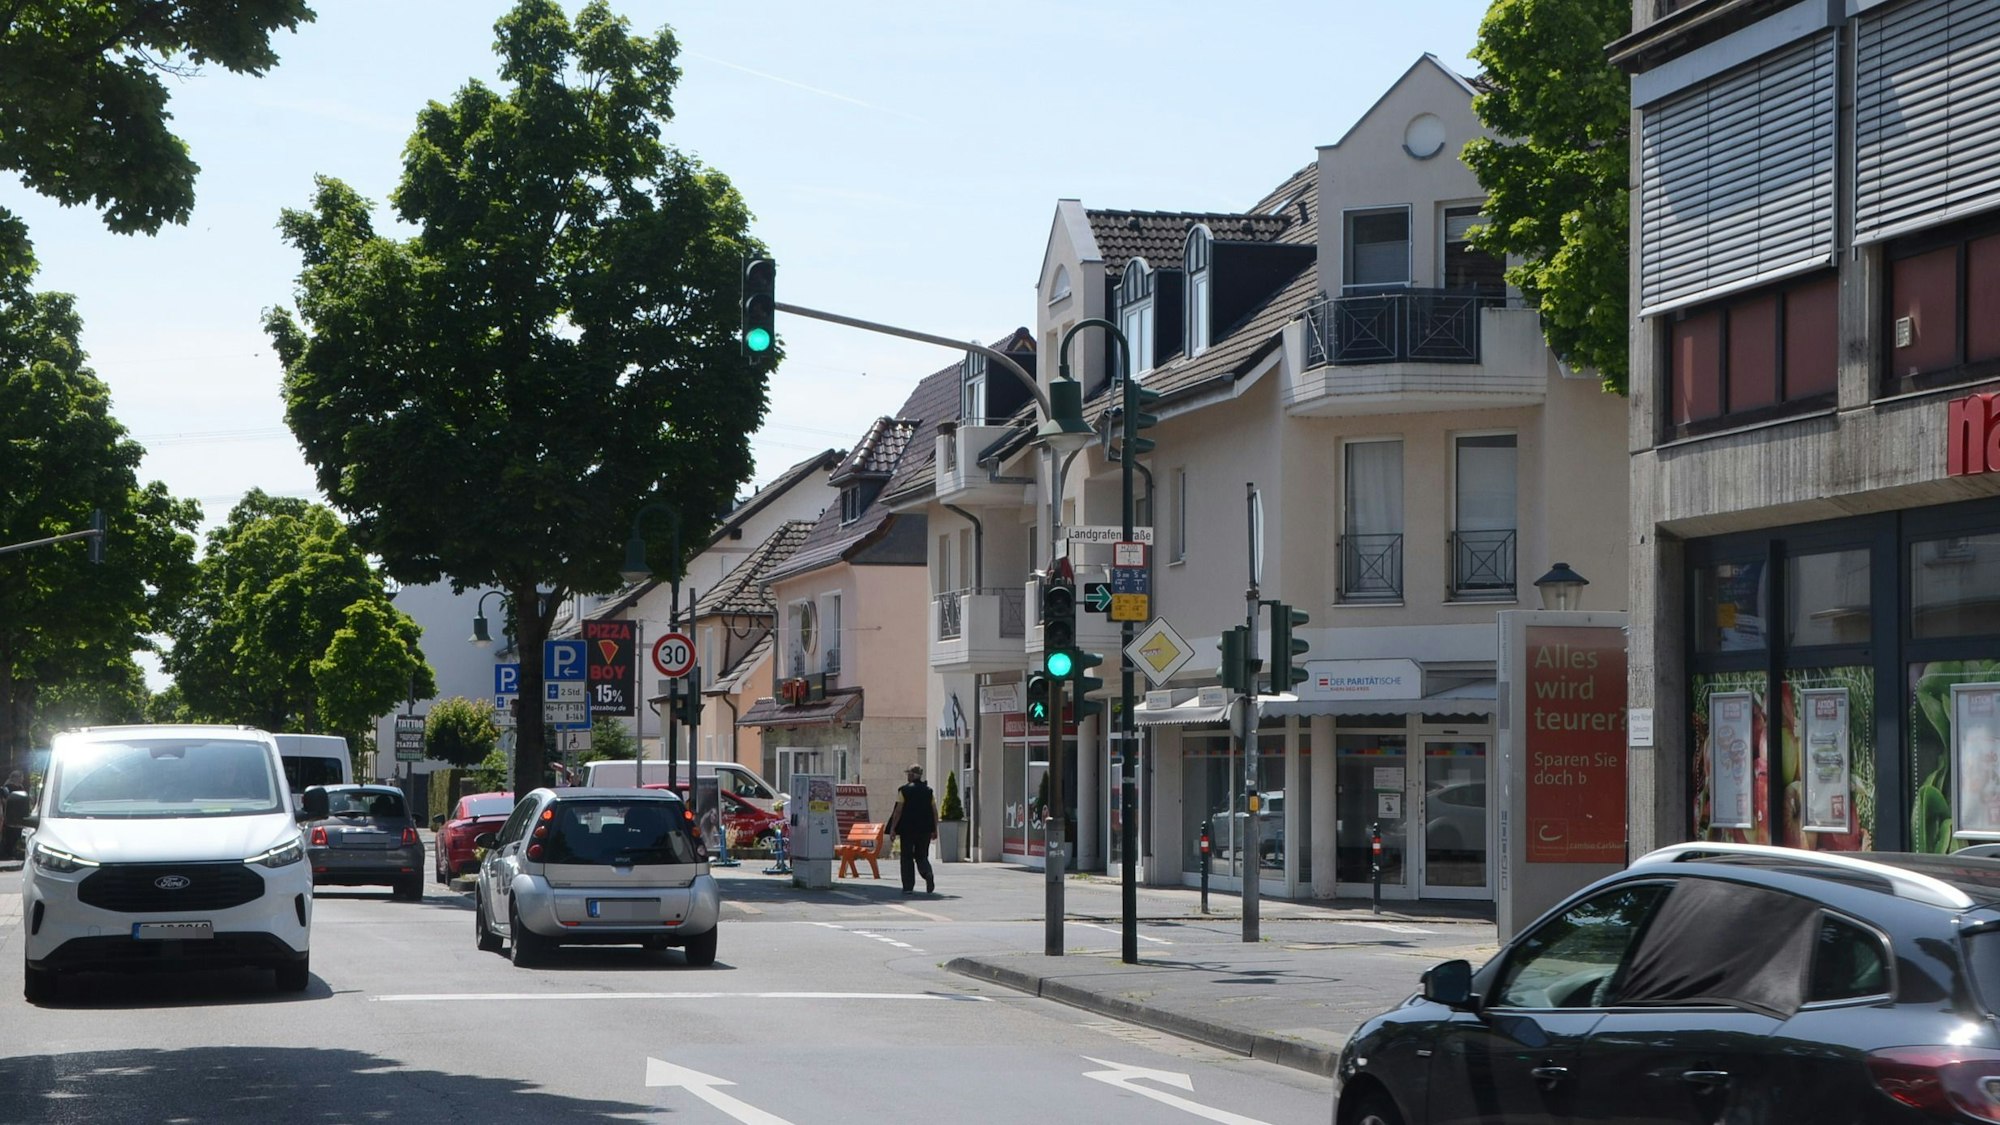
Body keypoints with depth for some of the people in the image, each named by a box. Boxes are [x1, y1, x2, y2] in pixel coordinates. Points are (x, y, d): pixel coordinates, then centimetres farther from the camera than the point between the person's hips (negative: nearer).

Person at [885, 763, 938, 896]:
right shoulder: (929, 791, 5)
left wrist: (893, 828, -3)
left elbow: (898, 811, -8)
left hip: (907, 829, -3)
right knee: (922, 856, 12)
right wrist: (935, 829, 13)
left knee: (907, 857, 6)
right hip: (925, 829, 3)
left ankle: (908, 886, 3)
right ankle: (928, 875, -17)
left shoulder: (904, 790, -6)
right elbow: (934, 812, 5)